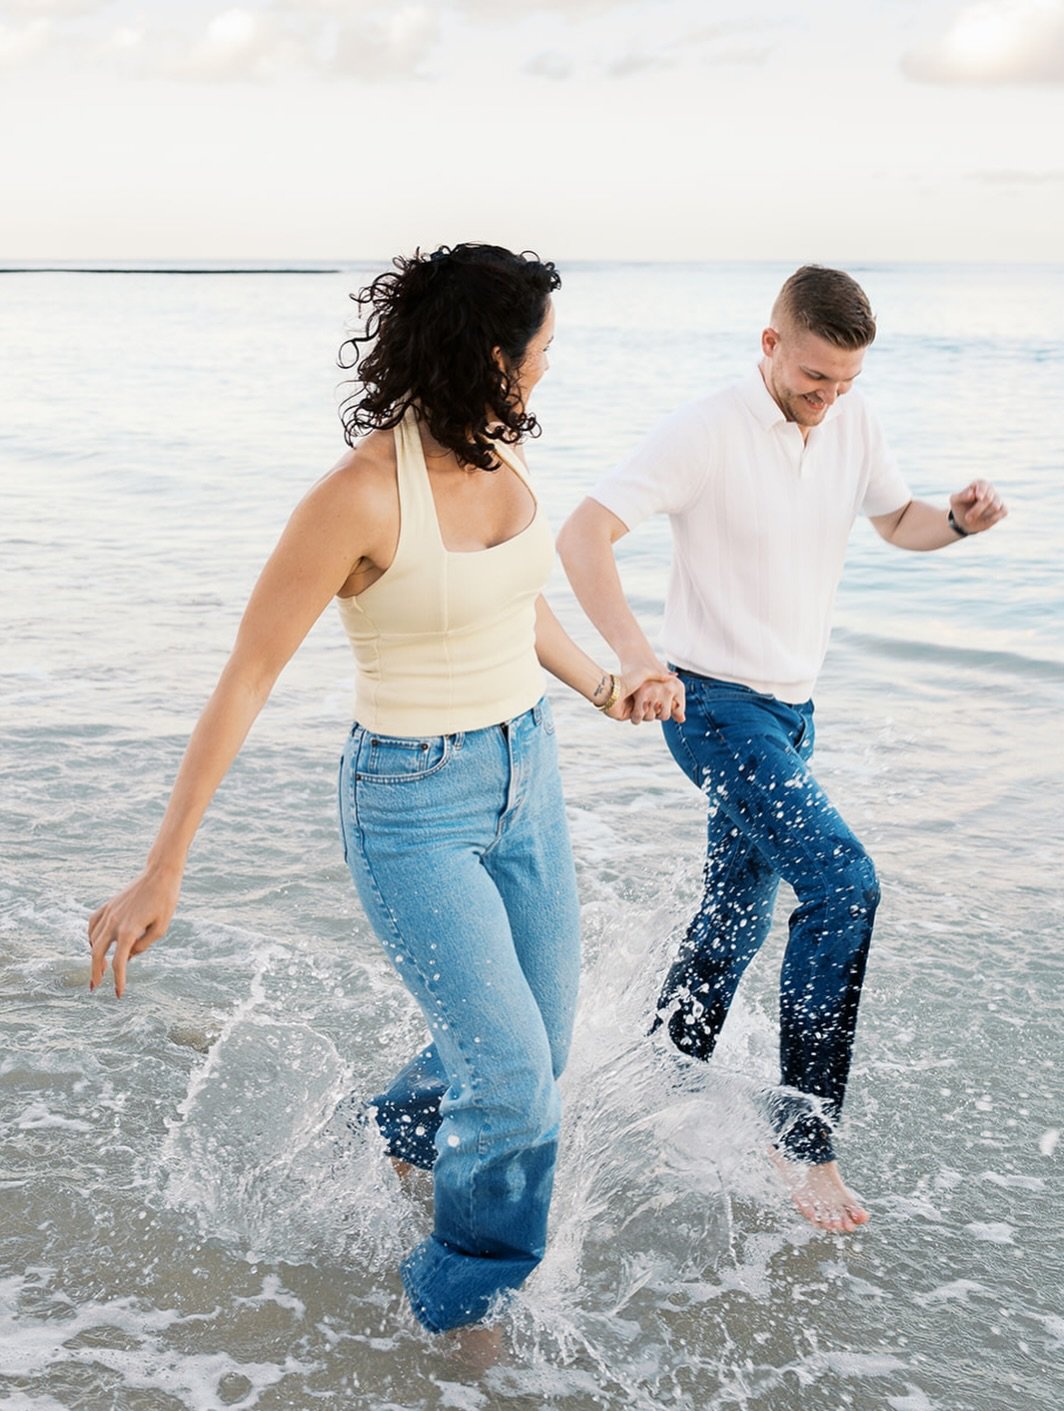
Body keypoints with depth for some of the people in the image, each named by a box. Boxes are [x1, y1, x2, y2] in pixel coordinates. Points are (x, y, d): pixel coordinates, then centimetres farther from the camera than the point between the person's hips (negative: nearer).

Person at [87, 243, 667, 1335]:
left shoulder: (496, 457, -1)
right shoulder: (362, 495, -24)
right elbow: (246, 679, -20)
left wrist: (599, 687, 16)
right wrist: (162, 874, -19)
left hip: (525, 773, 8)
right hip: (413, 804, -7)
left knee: (540, 1040, 17)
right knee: (514, 1076, -8)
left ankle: (400, 1134, 50)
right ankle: (455, 1307, 20)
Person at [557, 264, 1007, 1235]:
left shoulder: (853, 424, 2)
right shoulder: (708, 434, -19)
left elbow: (896, 521, 17)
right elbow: (582, 535, -24)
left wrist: (959, 521, -7)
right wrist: (639, 660, -37)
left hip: (791, 709, 8)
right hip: (714, 705, -8)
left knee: (740, 917, 17)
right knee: (845, 884, -20)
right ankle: (805, 1136, -7)